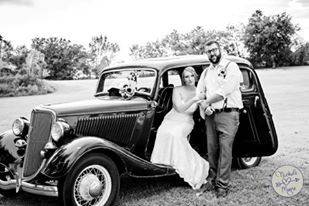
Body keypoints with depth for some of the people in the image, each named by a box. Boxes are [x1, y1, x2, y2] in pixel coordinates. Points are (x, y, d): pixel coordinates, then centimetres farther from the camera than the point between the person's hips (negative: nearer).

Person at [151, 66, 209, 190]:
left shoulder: (199, 92, 3)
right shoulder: (177, 90, -1)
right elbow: (179, 108, -11)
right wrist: (194, 99, -22)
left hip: (186, 123, -1)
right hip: (171, 120, 1)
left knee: (175, 134, -32)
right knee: (165, 133, -30)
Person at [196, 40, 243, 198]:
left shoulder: (231, 66, 0)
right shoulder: (206, 72, 20)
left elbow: (225, 90, -12)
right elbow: (199, 92, 13)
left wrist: (207, 102, -6)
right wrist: (203, 106, -7)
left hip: (228, 114, -6)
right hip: (210, 115, 6)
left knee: (225, 150, -6)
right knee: (212, 149, 9)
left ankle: (222, 185, 0)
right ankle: (212, 179, 20)